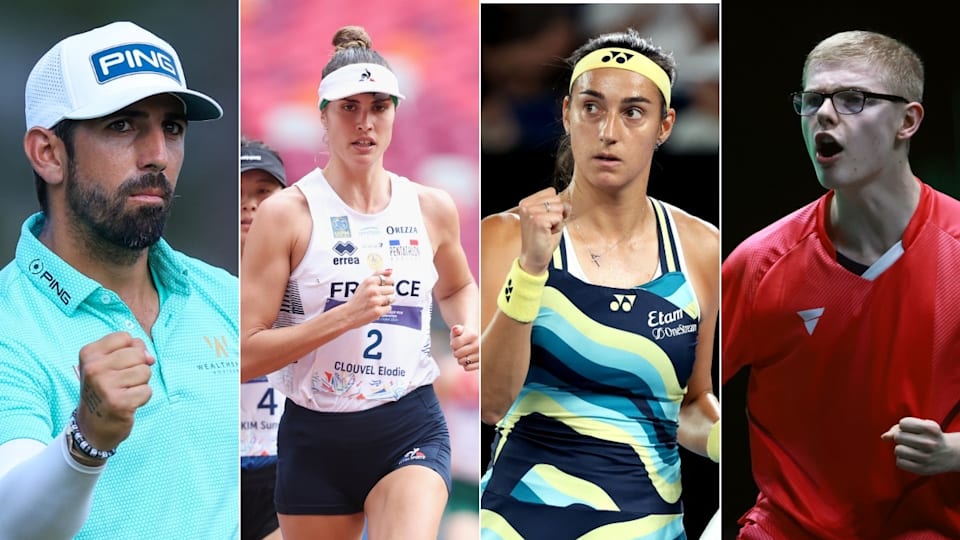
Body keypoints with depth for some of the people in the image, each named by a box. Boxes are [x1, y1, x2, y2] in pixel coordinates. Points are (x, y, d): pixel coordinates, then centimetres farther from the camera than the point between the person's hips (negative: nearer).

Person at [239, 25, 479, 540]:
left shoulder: (433, 208, 4)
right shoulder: (286, 213, -7)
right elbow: (244, 356, -14)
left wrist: (467, 329, 6)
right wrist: (347, 315, -23)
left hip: (411, 428, 1)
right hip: (315, 436, -1)